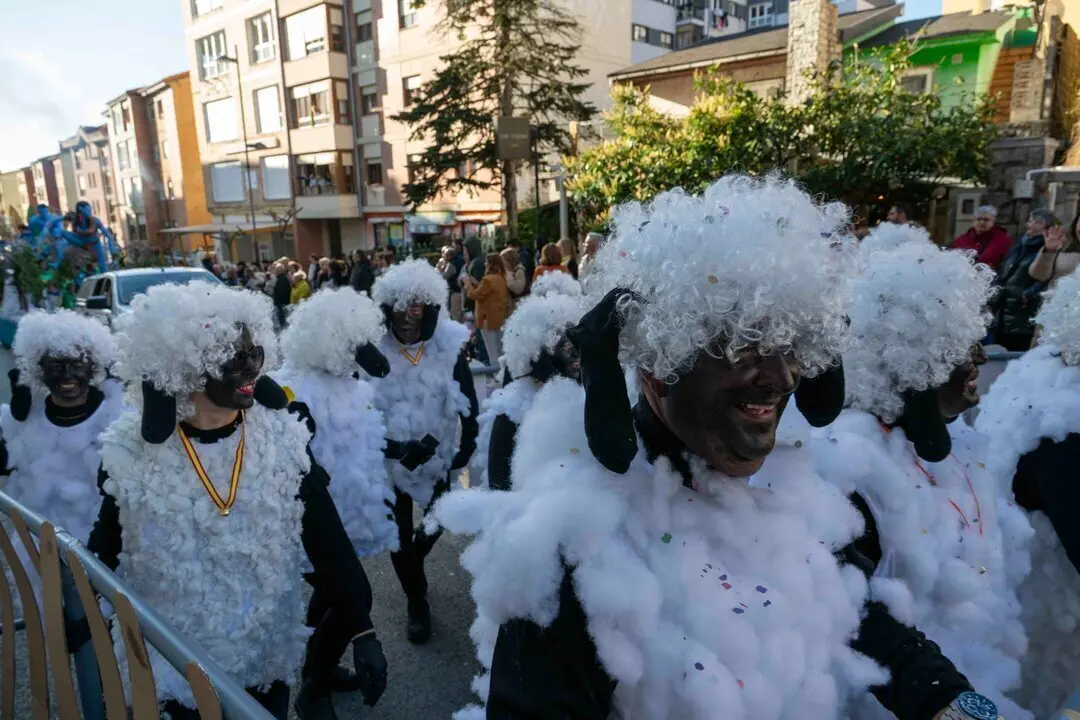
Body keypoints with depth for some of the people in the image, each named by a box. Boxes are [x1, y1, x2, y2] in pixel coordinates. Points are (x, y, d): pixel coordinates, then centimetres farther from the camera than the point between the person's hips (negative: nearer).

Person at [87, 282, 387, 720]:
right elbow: (103, 550, 0)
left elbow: (328, 541, -14)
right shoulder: (132, 454, -15)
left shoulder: (284, 439, -14)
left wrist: (363, 630, -16)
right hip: (176, 663, 0)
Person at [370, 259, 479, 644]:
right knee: (399, 533, 11)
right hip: (389, 458, -1)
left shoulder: (449, 346, -13)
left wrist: (467, 447, -5)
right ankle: (417, 602, 34)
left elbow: (467, 401, -4)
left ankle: (416, 554, 51)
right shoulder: (373, 348, -17)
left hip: (437, 454, 1)